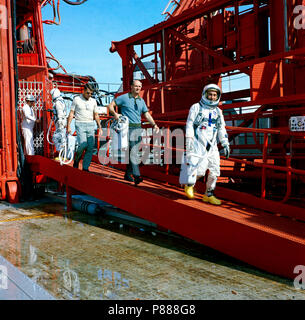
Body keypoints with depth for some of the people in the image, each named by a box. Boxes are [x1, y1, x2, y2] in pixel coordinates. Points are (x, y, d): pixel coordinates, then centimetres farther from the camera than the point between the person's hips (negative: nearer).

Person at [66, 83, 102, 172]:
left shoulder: (93, 101, 11)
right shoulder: (76, 99, 2)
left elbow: (96, 115, 17)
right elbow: (71, 113, 2)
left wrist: (99, 127, 12)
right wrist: (68, 126, -4)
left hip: (90, 125, 4)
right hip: (80, 125, -4)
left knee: (90, 147, -3)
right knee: (83, 144, -17)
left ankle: (85, 167, 4)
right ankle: (76, 159, 11)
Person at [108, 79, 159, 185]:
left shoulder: (141, 101, 15)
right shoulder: (124, 97, 0)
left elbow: (147, 114, 9)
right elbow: (110, 105, 2)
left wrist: (154, 124, -5)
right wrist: (115, 114, -17)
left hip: (138, 129, 6)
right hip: (128, 128, -6)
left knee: (134, 152, 9)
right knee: (132, 152, -13)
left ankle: (128, 174, 20)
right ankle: (137, 176, -18)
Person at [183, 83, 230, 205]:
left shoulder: (218, 111, 16)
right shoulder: (196, 108, 1)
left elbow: (221, 129, 19)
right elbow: (189, 124, -4)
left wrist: (226, 144, 14)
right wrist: (189, 139, -14)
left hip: (212, 146, 6)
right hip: (199, 144, -6)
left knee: (215, 170, 2)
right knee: (200, 169, -13)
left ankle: (208, 195, 16)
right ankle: (189, 185, 16)